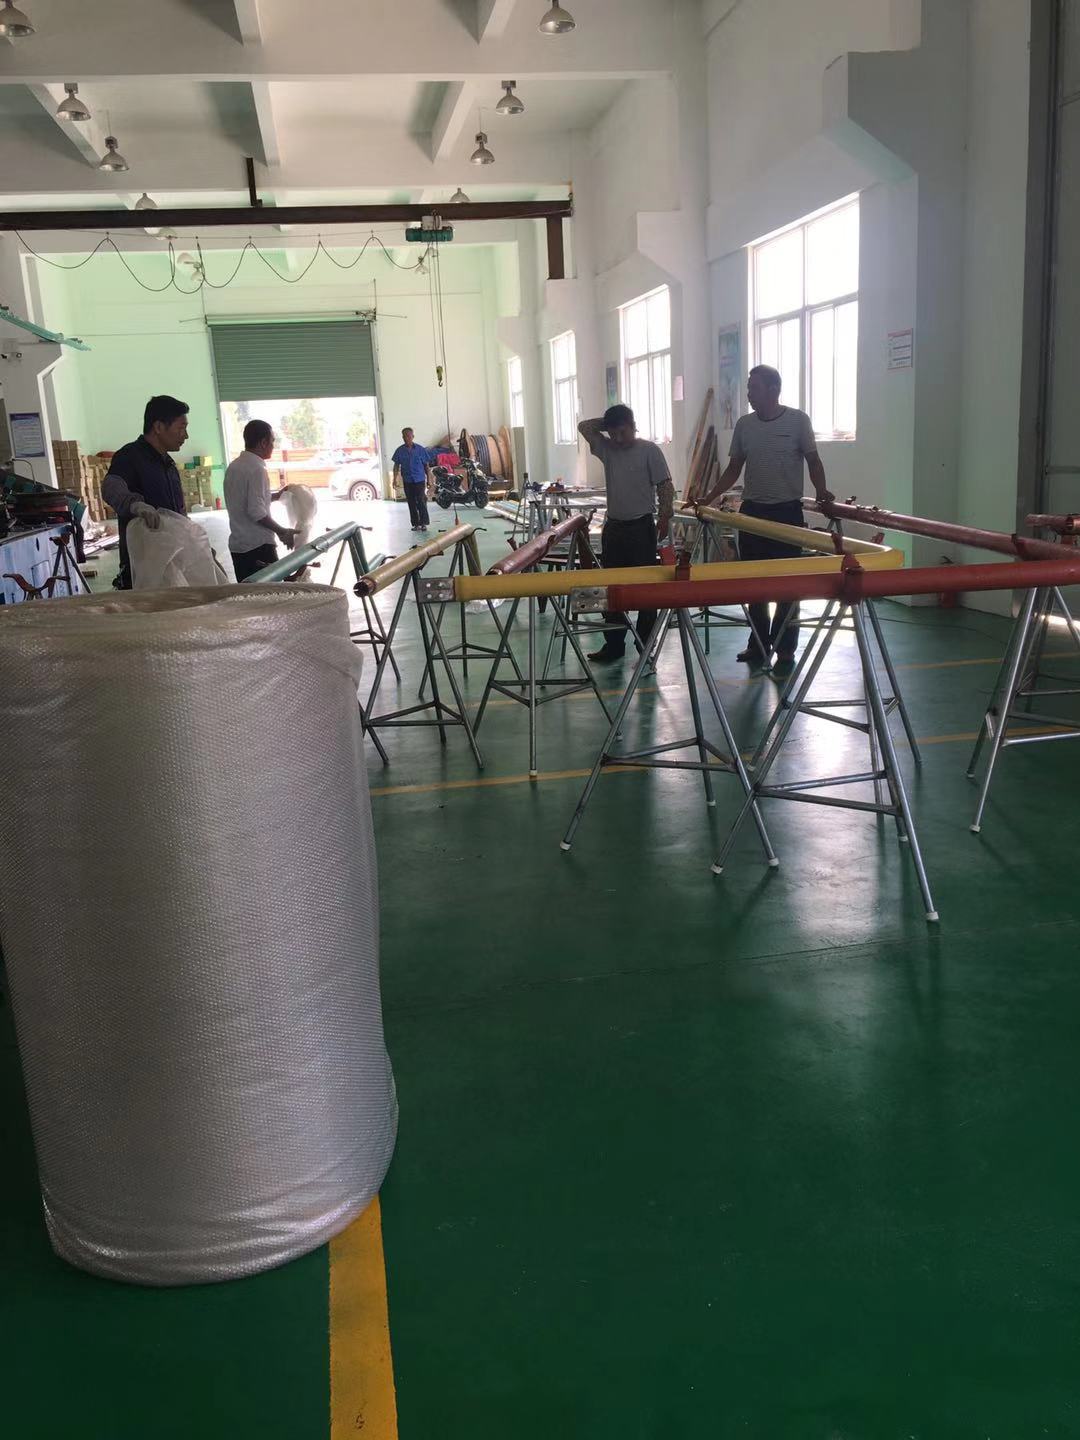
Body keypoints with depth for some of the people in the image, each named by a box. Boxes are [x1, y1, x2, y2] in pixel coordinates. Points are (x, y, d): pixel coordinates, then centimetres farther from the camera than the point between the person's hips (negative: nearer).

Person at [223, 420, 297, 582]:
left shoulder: (233, 466, 10)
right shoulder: (257, 469, -15)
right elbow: (257, 512, -21)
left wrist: (275, 496, 20)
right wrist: (282, 531, -11)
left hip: (237, 545, 8)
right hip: (258, 545, -8)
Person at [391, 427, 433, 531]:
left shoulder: (420, 449, -1)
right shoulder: (400, 450, 4)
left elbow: (426, 465, 3)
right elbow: (396, 466, 8)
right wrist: (395, 479, -1)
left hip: (419, 480, -2)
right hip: (407, 481, 2)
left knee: (421, 501, -9)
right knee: (411, 503, 6)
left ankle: (423, 523, -2)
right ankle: (416, 524, 13)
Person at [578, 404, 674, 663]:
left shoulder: (649, 451, -6)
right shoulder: (607, 449, 8)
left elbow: (665, 486, -8)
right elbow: (584, 426, 12)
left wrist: (664, 517, -16)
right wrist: (608, 422, 6)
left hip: (641, 527, -6)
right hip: (613, 527, 6)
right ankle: (613, 644, 18)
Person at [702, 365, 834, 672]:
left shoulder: (798, 421, -4)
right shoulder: (744, 424, 7)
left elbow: (813, 461, -1)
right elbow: (733, 469, 13)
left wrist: (821, 491, -19)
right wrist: (708, 498, 4)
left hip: (788, 512, -4)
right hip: (752, 510, 4)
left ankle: (785, 649, 9)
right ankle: (758, 645, 18)